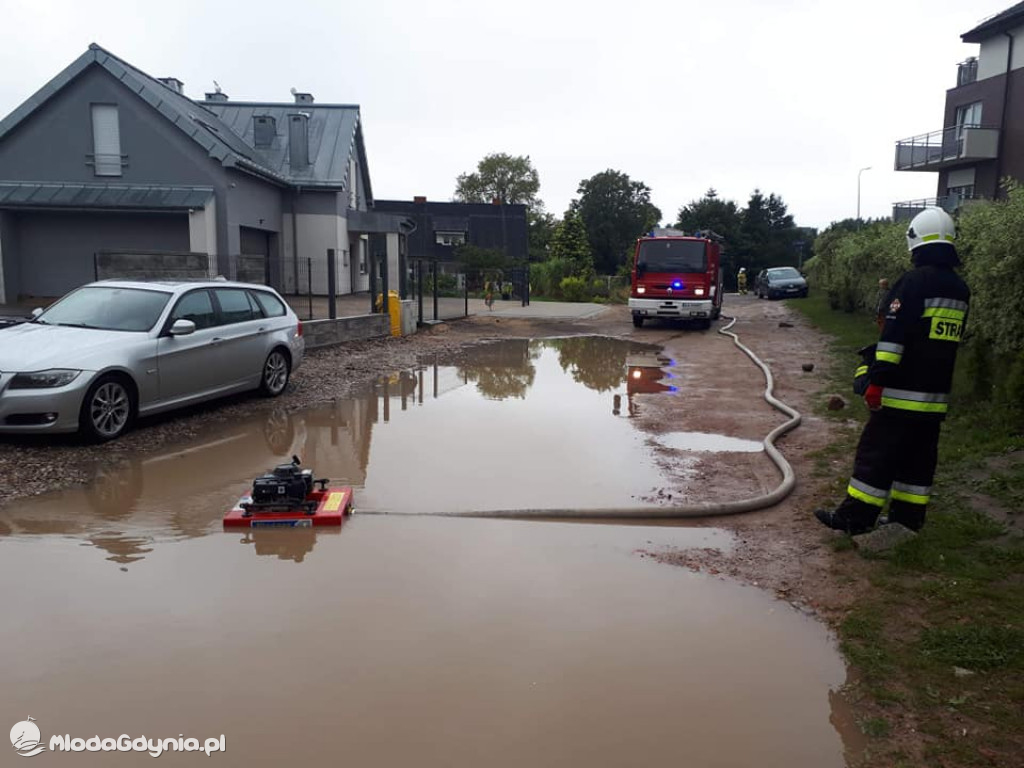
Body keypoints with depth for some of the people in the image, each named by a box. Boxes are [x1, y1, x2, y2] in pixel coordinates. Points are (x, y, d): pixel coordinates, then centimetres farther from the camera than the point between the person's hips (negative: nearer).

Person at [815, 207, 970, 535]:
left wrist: (878, 378, -18)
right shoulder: (960, 289, 11)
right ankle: (908, 518, 20)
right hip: (936, 394, 7)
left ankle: (855, 516, 0)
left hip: (903, 390, -7)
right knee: (919, 457, 13)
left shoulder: (914, 281, -13)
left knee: (877, 452, -3)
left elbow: (893, 334, -19)